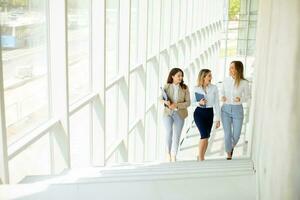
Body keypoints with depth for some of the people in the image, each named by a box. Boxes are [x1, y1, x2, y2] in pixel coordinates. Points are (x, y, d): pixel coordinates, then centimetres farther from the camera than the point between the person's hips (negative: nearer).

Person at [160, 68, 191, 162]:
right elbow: (161, 99, 5)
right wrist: (165, 102, -18)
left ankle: (173, 156, 21)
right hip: (168, 113, -1)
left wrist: (176, 105, -18)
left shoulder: (184, 88, -1)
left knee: (176, 136, 4)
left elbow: (188, 103, -4)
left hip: (179, 114, 1)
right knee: (169, 131, -21)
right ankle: (168, 151, 0)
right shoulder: (166, 87, -2)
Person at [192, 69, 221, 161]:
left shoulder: (214, 88, -3)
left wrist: (218, 119, -1)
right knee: (204, 135, -15)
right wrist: (199, 103, -18)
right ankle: (200, 158, -2)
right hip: (199, 113, -2)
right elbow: (193, 102, 5)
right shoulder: (196, 89, -5)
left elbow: (216, 104, 0)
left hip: (209, 113, 2)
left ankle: (201, 157, 24)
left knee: (206, 136, 7)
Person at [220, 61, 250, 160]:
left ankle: (231, 146, 43)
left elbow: (247, 96, 1)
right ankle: (228, 156, 19)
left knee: (236, 135, 7)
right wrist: (222, 97, -11)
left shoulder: (244, 83, -11)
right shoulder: (226, 80, -4)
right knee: (227, 134, -1)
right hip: (226, 109, 1)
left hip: (238, 110, -1)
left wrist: (240, 99, -20)